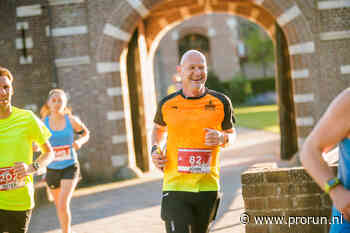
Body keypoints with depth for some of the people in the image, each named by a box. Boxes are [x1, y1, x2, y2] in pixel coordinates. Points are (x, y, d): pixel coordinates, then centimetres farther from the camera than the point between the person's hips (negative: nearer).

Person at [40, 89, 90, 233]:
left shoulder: (71, 120, -9)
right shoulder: (43, 123, -8)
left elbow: (86, 133, 8)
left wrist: (80, 142, -14)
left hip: (70, 167, -2)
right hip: (52, 169, 3)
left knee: (63, 205, -19)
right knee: (59, 205, 18)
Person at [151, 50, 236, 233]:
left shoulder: (221, 102, 2)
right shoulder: (167, 104, 3)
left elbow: (231, 133, 17)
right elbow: (159, 128, 24)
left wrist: (222, 138, -7)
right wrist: (155, 149, 4)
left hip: (208, 186, 2)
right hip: (175, 187, -1)